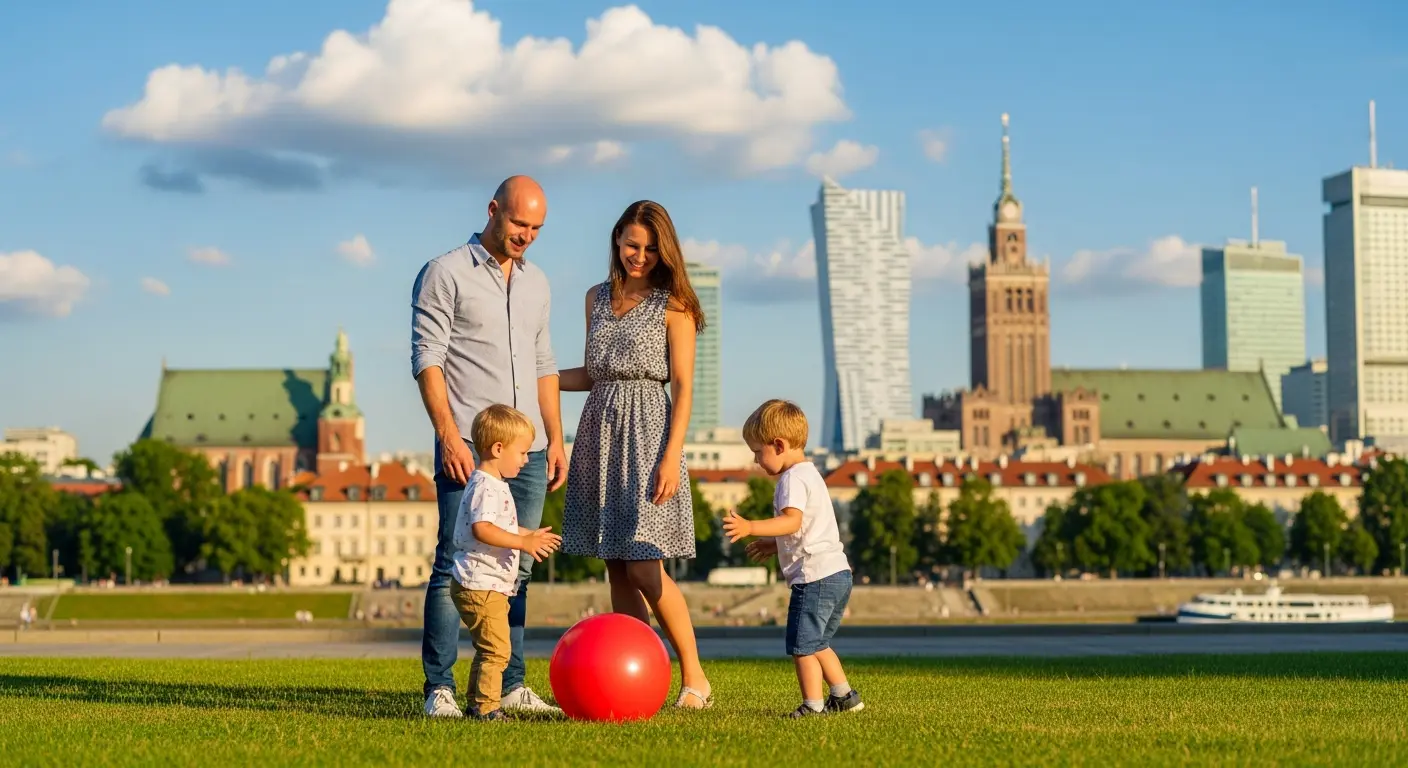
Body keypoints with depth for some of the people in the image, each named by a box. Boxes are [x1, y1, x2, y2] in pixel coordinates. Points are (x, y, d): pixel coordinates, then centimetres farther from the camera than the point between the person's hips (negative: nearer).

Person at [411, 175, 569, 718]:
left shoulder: (536, 282, 18)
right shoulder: (445, 274, -1)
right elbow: (427, 360, -7)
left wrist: (555, 438, 13)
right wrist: (449, 437, -16)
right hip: (469, 448, -6)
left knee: (516, 570, 7)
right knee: (454, 566, -7)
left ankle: (510, 685, 12)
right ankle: (440, 689, -4)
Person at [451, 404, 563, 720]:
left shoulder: (495, 485, 17)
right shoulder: (485, 486, -18)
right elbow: (481, 529, -33)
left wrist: (530, 535, 27)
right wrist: (523, 542, -35)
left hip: (490, 586, 11)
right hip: (480, 585, -11)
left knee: (488, 650, 18)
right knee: (495, 649, -12)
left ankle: (476, 705, 25)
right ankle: (485, 707, -10)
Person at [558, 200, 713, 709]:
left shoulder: (672, 304, -2)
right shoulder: (598, 298, 14)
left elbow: (683, 385, -6)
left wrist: (672, 456, -15)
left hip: (646, 430, -6)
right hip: (600, 429, 6)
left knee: (643, 566, -11)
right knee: (617, 568, 3)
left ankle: (694, 678, 0)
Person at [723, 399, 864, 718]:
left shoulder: (793, 478, -12)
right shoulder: (809, 473, 21)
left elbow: (792, 521, -30)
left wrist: (750, 527, -40)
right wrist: (775, 545, 31)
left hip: (815, 575, -11)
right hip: (837, 573, 11)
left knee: (802, 646, -5)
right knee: (816, 644, 22)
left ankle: (813, 705, -4)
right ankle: (844, 695, 28)